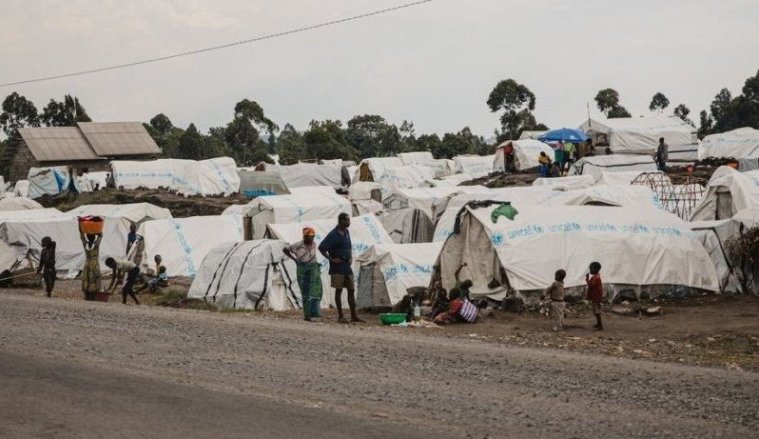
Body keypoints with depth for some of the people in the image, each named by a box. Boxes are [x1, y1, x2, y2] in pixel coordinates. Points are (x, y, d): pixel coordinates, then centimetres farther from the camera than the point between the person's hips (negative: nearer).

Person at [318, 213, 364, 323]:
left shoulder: (346, 232, 11)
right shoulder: (333, 235, -13)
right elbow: (321, 248, -16)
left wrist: (350, 257, 11)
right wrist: (331, 259, -16)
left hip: (347, 267, 7)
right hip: (337, 267, -7)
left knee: (351, 290, 6)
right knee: (338, 290, -2)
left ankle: (354, 316, 10)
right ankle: (340, 316, 4)